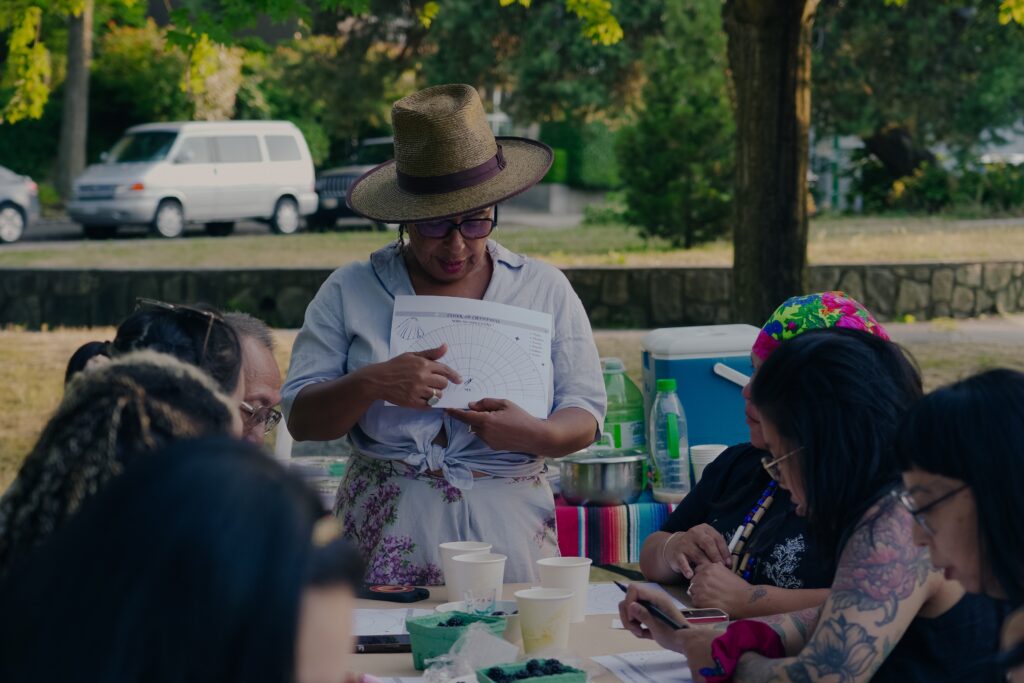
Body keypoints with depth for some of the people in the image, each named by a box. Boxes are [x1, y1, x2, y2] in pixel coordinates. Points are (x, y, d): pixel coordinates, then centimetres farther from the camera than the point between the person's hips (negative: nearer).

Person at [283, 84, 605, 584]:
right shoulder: (349, 293, 9)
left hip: (509, 542, 1)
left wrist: (534, 434, -13)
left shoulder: (546, 290, 12)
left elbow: (583, 417, 8)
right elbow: (300, 419, 4)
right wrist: (371, 384, -14)